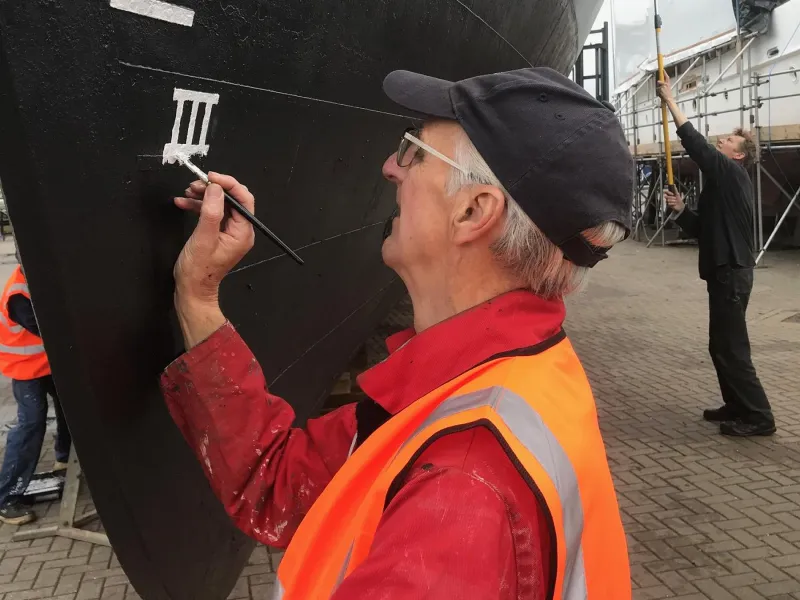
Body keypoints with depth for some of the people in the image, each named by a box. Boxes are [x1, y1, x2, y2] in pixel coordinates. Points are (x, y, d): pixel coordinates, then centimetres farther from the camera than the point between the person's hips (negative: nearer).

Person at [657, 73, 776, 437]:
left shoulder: (732, 174, -10)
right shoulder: (720, 182, 17)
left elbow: (696, 144, -20)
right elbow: (701, 229, 19)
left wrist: (670, 101, -14)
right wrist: (680, 210, 3)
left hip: (732, 272, -10)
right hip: (724, 271, 10)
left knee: (731, 348, -8)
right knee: (722, 345, 14)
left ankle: (758, 417, -1)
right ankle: (737, 405, 24)